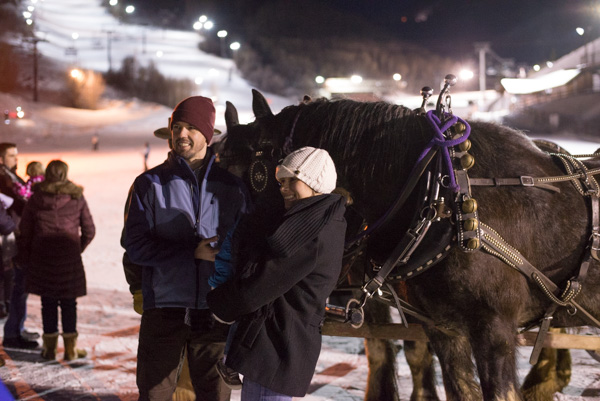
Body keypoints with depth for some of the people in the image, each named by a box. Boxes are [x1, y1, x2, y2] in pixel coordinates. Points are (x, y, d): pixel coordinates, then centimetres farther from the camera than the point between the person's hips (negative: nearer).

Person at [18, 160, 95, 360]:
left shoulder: (35, 199, 0)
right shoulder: (77, 199, -1)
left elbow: (24, 233, 3)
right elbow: (89, 230, 2)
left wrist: (25, 260, 11)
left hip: (42, 259, 1)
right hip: (69, 259, -1)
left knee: (48, 303, 8)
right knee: (69, 303, 6)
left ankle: (49, 347, 13)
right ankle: (70, 348, 8)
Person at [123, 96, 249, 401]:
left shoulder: (232, 187, 7)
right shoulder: (150, 184, 3)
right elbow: (136, 247, -5)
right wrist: (193, 251, -15)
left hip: (214, 314, 1)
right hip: (164, 310, -1)